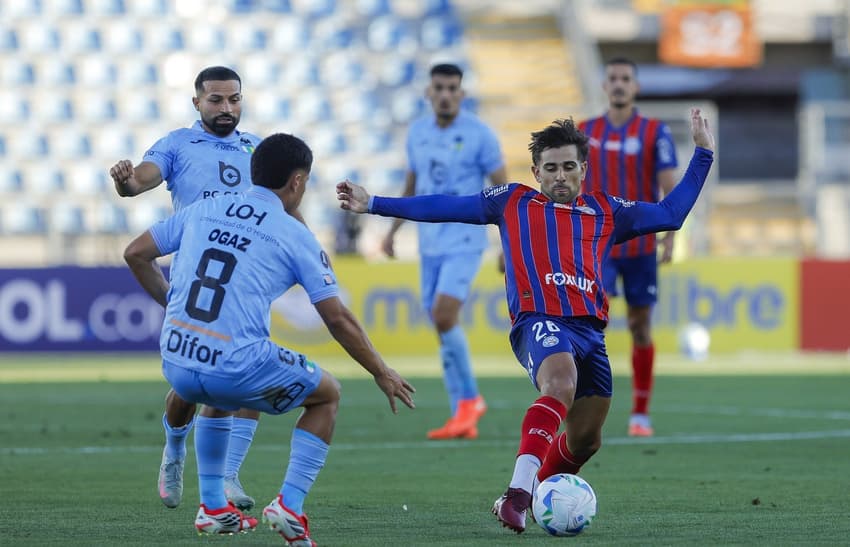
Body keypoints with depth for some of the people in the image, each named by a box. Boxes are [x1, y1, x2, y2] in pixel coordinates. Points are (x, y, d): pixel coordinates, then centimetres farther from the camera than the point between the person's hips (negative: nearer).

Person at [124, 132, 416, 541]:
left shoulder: (203, 210, 13)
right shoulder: (296, 236, 2)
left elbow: (136, 254, 17)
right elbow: (338, 319, 4)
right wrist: (382, 374, 16)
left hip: (176, 365, 5)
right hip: (237, 368, -5)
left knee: (217, 395, 40)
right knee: (327, 394, 20)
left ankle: (212, 507, 33)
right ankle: (289, 504, 7)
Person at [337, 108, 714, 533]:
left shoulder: (605, 212, 24)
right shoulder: (513, 203, 18)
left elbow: (670, 214, 26)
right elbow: (443, 207, 16)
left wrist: (702, 154, 24)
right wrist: (374, 204, 12)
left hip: (590, 329, 5)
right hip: (539, 321, -5)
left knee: (585, 440, 4)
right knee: (560, 384, -36)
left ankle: (537, 496, 32)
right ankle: (518, 492, -47)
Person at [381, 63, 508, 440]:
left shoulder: (478, 134, -8)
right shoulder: (418, 132, 8)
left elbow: (502, 188, -5)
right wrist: (393, 229, 19)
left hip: (465, 241, -6)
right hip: (430, 242, 6)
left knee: (444, 316, -20)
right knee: (442, 325, 4)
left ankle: (468, 400, -2)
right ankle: (464, 420, 10)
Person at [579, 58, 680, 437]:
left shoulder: (655, 132, -1)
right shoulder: (585, 132, 6)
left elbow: (670, 187, -5)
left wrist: (670, 235, -16)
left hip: (640, 246, -1)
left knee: (640, 327, 7)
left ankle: (641, 413, 18)